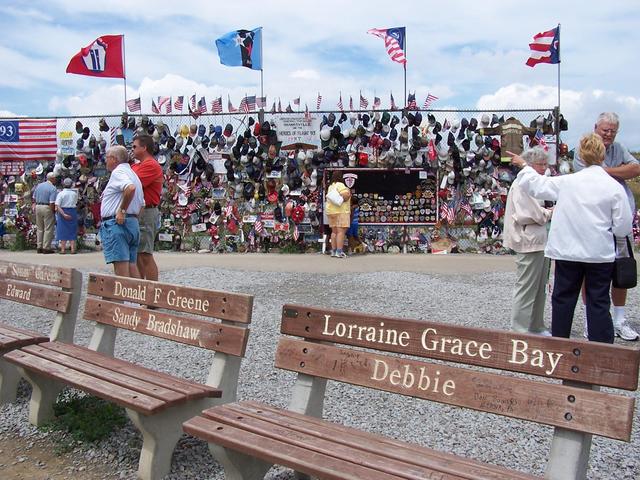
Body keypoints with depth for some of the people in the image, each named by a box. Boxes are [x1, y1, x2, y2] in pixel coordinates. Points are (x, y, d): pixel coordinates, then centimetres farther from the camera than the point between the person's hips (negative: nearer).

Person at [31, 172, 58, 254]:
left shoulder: (39, 185, 9)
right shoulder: (53, 188, -12)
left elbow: (34, 198, 13)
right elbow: (52, 203, -18)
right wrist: (53, 210, -6)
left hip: (38, 207, 7)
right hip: (47, 208, -7)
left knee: (39, 229, 14)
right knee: (48, 229, -1)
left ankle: (39, 247, 18)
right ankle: (46, 248, -1)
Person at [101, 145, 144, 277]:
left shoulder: (118, 172, -7)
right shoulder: (132, 174, 23)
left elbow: (130, 188, -29)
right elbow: (141, 204, 25)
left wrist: (122, 210, -21)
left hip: (116, 223, -9)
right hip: (133, 222, 9)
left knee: (120, 264, -10)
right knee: (132, 264, 9)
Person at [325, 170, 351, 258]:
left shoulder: (330, 186, 18)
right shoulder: (340, 185, -9)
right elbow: (345, 196, -23)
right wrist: (348, 193, -1)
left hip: (330, 211, 9)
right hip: (340, 211, -9)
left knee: (334, 231, 12)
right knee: (341, 231, -10)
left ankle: (333, 251, 13)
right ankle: (339, 251, -15)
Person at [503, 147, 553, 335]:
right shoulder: (521, 184, -13)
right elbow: (524, 216, -20)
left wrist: (547, 212, 7)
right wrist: (548, 214, -9)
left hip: (541, 241, 10)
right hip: (529, 243, -10)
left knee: (540, 288, 16)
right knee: (526, 288, -4)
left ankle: (536, 326, 28)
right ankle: (520, 330, 5)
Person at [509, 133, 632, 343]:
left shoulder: (567, 182, -6)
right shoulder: (614, 187, -10)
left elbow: (536, 184, 6)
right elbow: (623, 227, -7)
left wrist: (523, 165, 22)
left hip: (568, 252, 1)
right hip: (600, 254, -1)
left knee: (563, 299, 13)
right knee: (598, 303, 6)